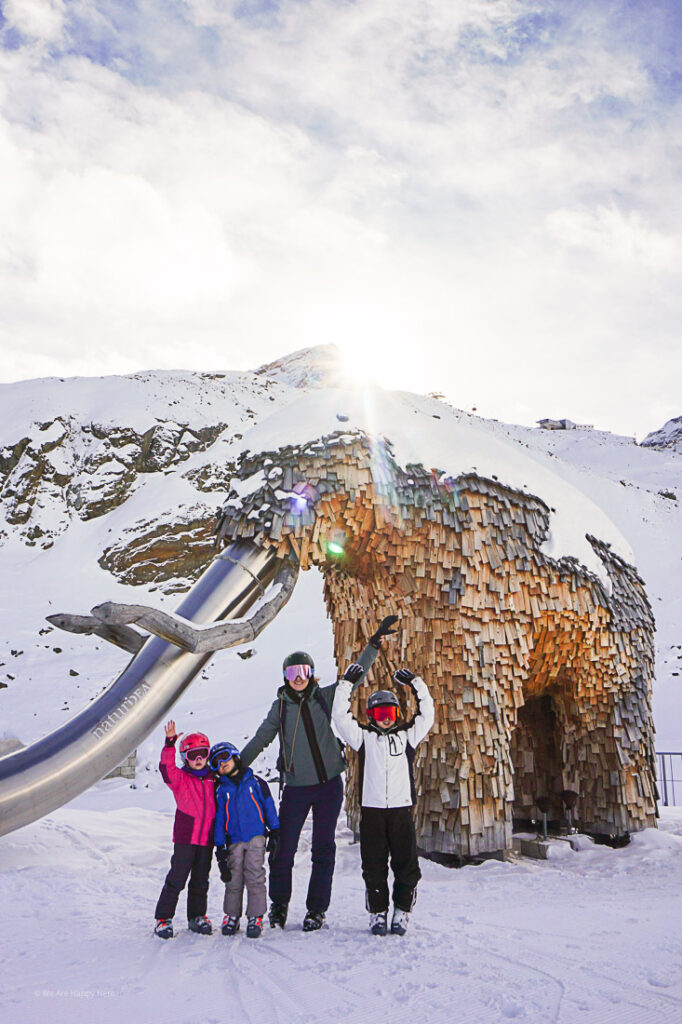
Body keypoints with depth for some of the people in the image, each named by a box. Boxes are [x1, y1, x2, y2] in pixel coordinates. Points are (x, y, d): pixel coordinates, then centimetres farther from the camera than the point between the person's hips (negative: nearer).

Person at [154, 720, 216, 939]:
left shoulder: (213, 779, 11)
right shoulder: (180, 778, -1)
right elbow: (166, 768, -21)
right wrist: (169, 744, -34)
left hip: (207, 838, 4)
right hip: (185, 837, -4)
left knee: (201, 880, 12)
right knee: (177, 878, -2)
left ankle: (197, 916, 26)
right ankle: (163, 918, 10)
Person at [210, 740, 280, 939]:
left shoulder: (255, 782, 4)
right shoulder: (221, 790, 7)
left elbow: (268, 807, 8)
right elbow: (219, 818, 8)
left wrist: (274, 833, 4)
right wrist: (220, 847, 2)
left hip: (256, 837, -1)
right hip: (233, 841, 2)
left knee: (255, 877, -5)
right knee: (234, 880, 5)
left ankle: (255, 917, 5)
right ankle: (231, 916, 21)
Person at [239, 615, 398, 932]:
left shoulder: (324, 697, 2)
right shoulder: (281, 706, 2)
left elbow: (355, 676, 4)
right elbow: (259, 740, 7)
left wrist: (375, 643, 0)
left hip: (329, 784, 1)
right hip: (296, 788, -1)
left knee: (323, 848, 6)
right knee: (284, 848, 1)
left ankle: (317, 909, 20)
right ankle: (278, 904, 24)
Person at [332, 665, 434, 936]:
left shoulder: (407, 735, 13)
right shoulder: (363, 737, 9)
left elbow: (426, 715, 10)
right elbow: (340, 716, 2)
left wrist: (416, 684, 7)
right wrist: (347, 684, -1)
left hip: (402, 808, 1)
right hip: (371, 809, -1)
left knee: (406, 863, 1)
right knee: (374, 865, 3)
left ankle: (402, 912, 14)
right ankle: (377, 913, 16)